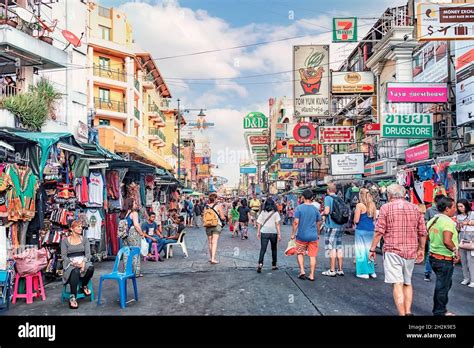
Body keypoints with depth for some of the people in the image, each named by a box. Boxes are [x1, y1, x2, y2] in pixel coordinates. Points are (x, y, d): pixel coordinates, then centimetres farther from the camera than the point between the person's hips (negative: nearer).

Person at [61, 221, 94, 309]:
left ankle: (84, 286, -2)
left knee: (90, 268, -33)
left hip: (83, 261, 3)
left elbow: (88, 253, 3)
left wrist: (83, 262, -19)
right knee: (75, 271, -39)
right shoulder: (65, 241, 6)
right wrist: (73, 263, -20)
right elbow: (63, 256, -1)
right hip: (70, 263, -2)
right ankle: (73, 297, -36)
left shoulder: (84, 239, 13)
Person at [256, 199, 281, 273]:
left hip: (264, 233, 0)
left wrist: (258, 232, 9)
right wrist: (279, 234, -7)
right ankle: (274, 265, 24)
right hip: (273, 233, 0)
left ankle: (260, 263, -24)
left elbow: (259, 223, 0)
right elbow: (277, 224, -8)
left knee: (262, 249, -4)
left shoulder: (263, 212, 0)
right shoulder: (275, 213, -4)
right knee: (274, 249, 17)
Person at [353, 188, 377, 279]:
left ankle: (364, 272, 5)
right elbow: (374, 218, 14)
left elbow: (356, 220, -13)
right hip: (371, 230, 6)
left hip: (361, 230, -6)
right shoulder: (373, 205, 5)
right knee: (369, 249, 15)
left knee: (362, 250, 3)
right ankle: (371, 271, 20)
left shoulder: (360, 205, -12)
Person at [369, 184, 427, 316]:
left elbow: (379, 231, -9)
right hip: (411, 251, 5)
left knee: (398, 284, -3)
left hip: (393, 250, -5)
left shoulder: (386, 207, -4)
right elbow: (422, 232, 10)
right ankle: (408, 311, 12)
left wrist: (372, 249, -2)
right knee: (407, 283, 19)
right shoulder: (415, 208, 8)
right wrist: (421, 249, 22)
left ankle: (402, 314, -5)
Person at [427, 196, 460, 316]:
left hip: (433, 256, 9)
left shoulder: (432, 220, 7)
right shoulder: (448, 221, -19)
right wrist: (456, 250, -16)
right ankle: (439, 312, 15)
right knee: (442, 286, 4)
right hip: (445, 259, -9)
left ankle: (441, 309, 31)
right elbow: (447, 241, -30)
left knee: (446, 283, 23)